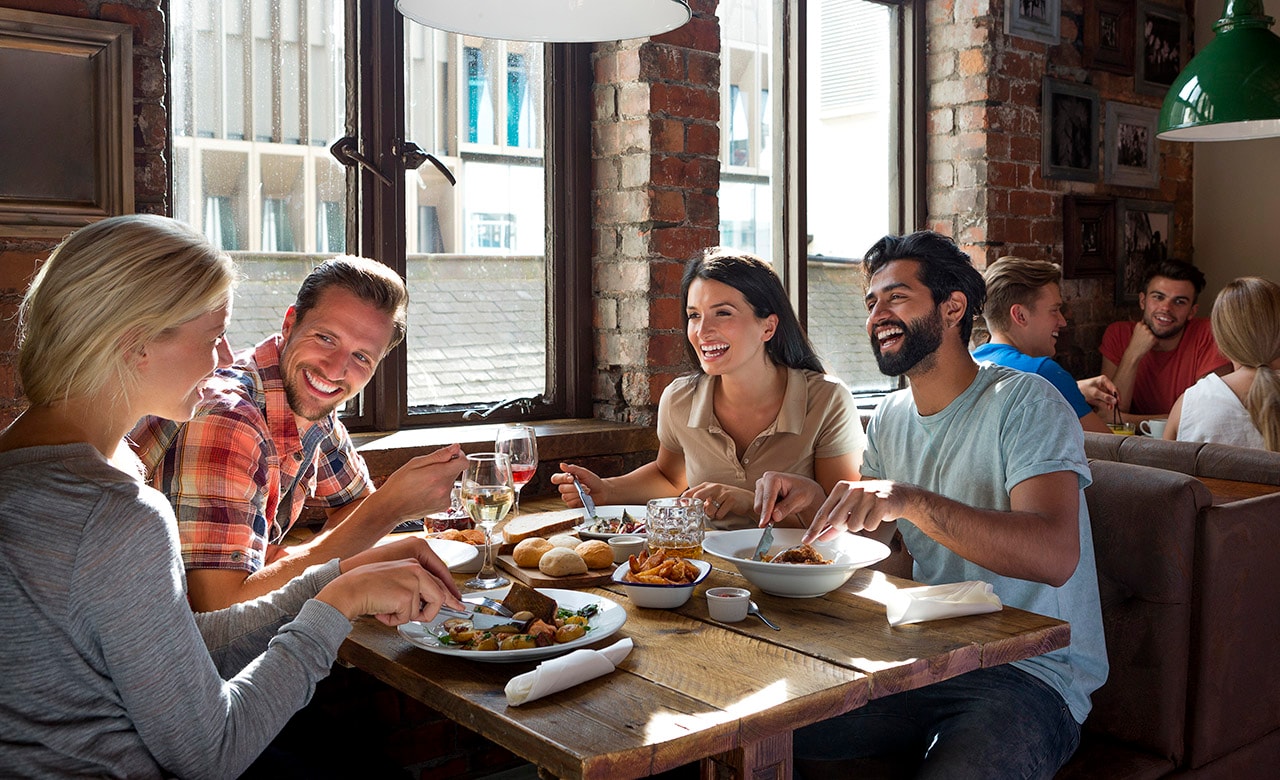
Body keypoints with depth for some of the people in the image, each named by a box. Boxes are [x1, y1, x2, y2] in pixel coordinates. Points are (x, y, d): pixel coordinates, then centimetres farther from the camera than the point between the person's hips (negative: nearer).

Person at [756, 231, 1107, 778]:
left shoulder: (1025, 402, -12)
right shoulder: (890, 419, 11)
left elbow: (1055, 555, -26)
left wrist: (910, 501, -36)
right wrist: (816, 502, -6)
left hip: (1028, 676, -6)